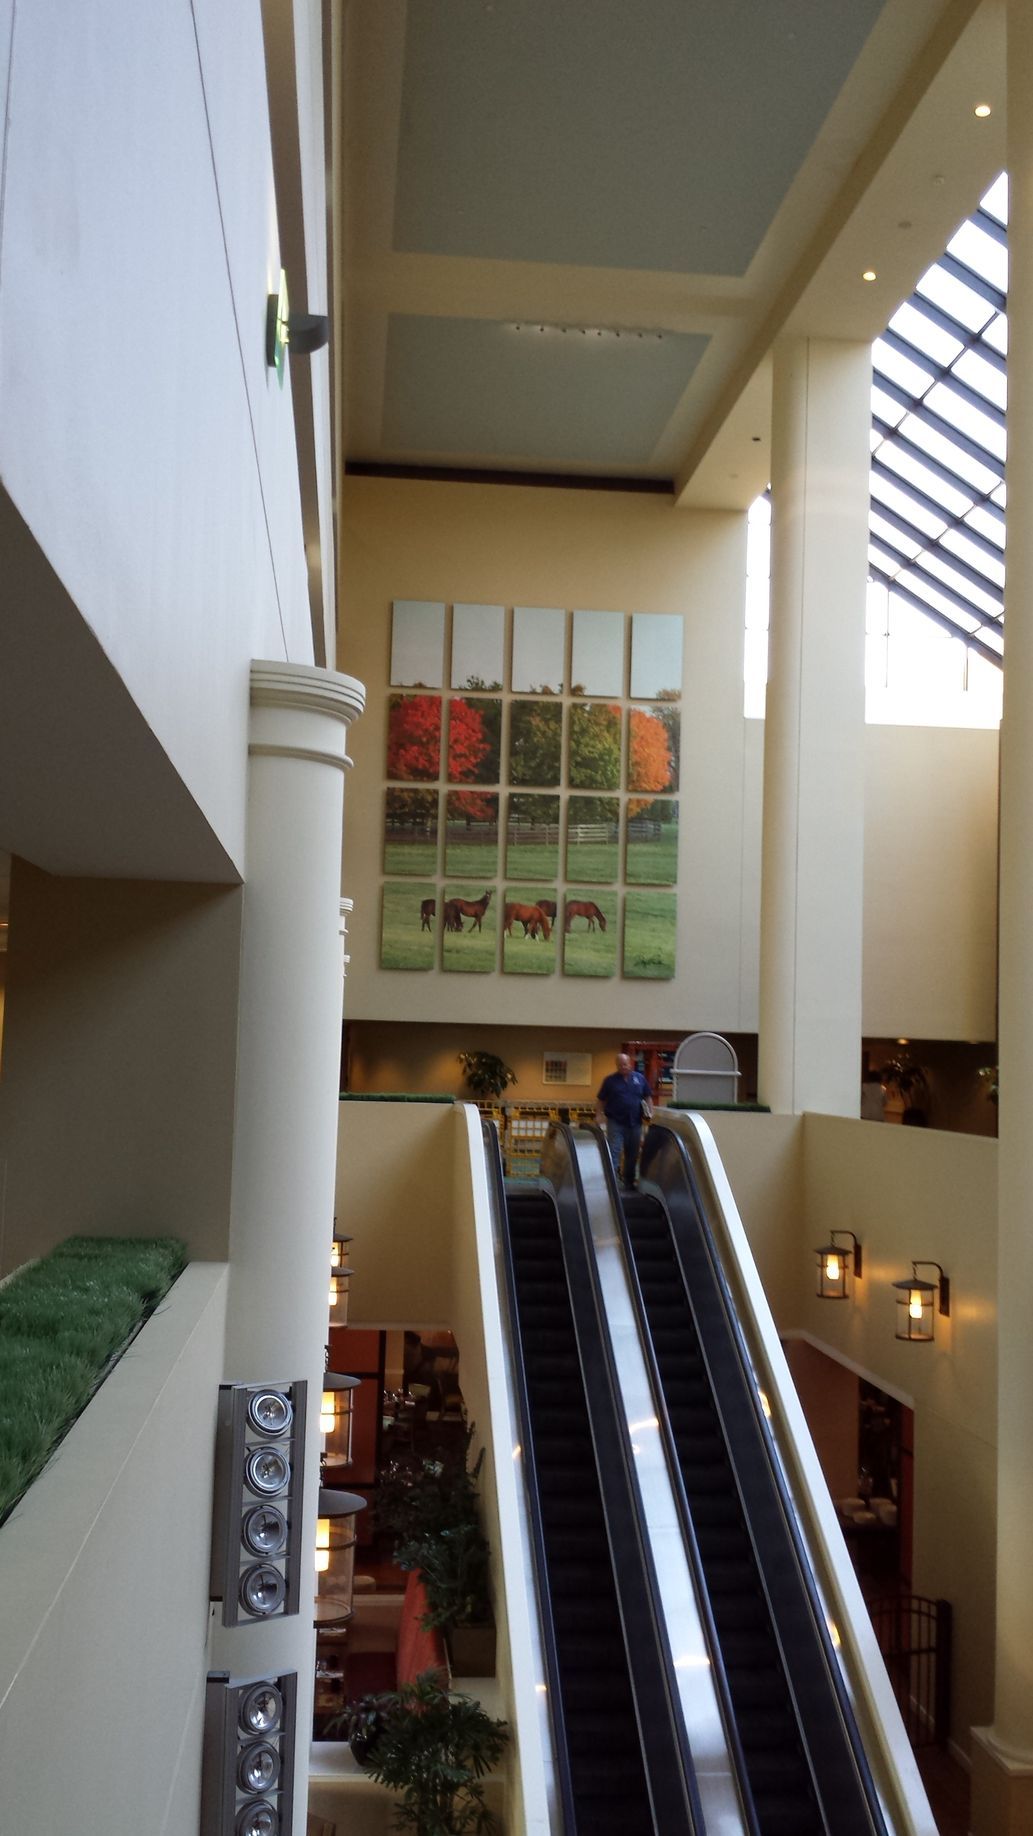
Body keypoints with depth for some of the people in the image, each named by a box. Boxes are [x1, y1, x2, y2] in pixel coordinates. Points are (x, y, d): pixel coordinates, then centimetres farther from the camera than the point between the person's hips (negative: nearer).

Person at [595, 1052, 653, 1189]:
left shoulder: (639, 1078, 8)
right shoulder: (610, 1080, 3)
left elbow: (648, 1097, 15)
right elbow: (600, 1100, 5)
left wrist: (650, 1112, 3)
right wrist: (599, 1115, -5)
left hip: (634, 1123, 3)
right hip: (615, 1123, -3)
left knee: (632, 1155, 11)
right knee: (614, 1152, -10)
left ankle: (629, 1182, 23)